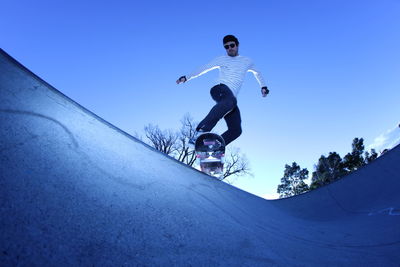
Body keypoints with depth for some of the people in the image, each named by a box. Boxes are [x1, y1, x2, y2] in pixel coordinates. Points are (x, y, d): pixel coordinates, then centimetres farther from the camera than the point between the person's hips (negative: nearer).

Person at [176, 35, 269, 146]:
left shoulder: (247, 61, 24)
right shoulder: (222, 60, 17)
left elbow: (257, 73, 41)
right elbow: (203, 68, 21)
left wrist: (263, 87, 28)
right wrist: (186, 77, 18)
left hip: (231, 99, 4)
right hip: (220, 89, -4)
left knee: (236, 130, -17)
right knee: (230, 101, -42)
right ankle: (201, 130, -53)